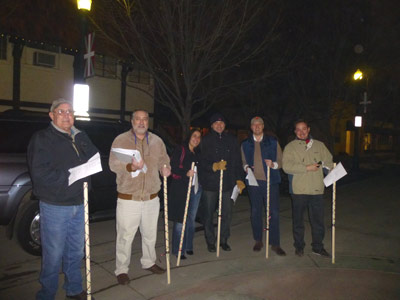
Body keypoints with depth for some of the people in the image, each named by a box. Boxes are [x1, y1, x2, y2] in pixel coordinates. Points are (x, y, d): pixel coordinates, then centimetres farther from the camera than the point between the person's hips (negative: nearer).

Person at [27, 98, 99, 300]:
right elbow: (39, 173, -18)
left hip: (79, 205, 6)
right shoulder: (42, 138, -8)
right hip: (54, 207, -6)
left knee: (76, 252, 18)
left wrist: (79, 136, -8)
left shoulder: (79, 138, 12)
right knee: (53, 255, 4)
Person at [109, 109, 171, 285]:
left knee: (150, 234, 16)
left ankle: (149, 262, 36)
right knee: (125, 235, 2)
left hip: (152, 197, 4)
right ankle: (121, 269, 20)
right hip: (128, 198, -4)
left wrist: (165, 168, -6)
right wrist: (131, 167, -29)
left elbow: (164, 160, 17)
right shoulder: (121, 140, -3)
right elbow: (113, 164, -11)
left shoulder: (156, 141, 9)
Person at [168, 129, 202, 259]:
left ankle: (188, 246, 25)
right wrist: (186, 173, -21)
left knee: (191, 218, 12)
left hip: (196, 188, 6)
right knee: (181, 219, -6)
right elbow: (173, 167, -11)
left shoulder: (198, 153, 16)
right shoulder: (180, 150, -3)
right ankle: (178, 250, 6)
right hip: (181, 188, -6)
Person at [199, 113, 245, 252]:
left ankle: (224, 240, 27)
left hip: (228, 182, 2)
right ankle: (210, 241, 24)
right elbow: (202, 162, -6)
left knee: (227, 213, 9)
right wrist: (215, 166, -23)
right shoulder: (206, 140, 0)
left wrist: (239, 179, 5)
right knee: (208, 213, 7)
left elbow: (237, 161, 10)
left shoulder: (231, 140, 9)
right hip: (210, 183, -2)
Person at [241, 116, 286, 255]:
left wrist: (273, 164, -16)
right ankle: (258, 240, 24)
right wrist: (246, 167, -7)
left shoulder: (273, 142, 6)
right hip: (253, 182, 2)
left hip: (271, 181, -1)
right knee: (256, 212, 8)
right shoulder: (245, 144, 11)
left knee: (274, 212, -2)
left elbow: (281, 161, 5)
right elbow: (243, 162, 15)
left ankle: (275, 244, 10)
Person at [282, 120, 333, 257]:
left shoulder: (319, 145, 14)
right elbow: (286, 166, -10)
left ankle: (318, 246, 25)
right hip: (299, 189, -2)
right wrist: (307, 168, -15)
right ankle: (299, 246, 24)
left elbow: (330, 162, 17)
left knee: (318, 220, 8)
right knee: (298, 220, 8)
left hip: (317, 189, 2)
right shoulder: (290, 147, 3)